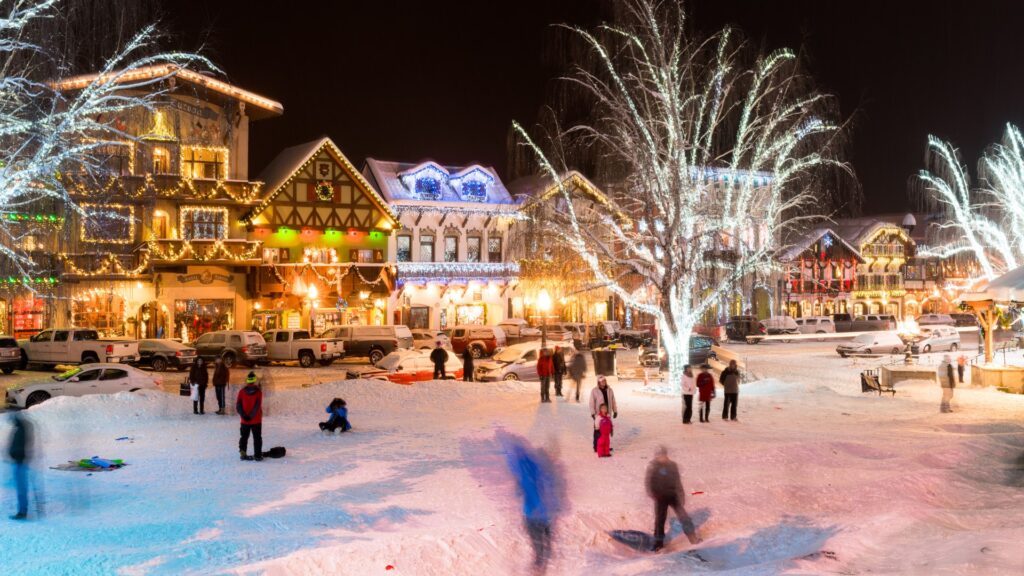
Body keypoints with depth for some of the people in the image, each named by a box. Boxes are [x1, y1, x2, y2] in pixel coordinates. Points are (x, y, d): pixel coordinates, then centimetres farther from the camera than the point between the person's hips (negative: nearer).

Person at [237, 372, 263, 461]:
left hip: (244, 420, 2)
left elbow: (238, 406, -7)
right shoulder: (258, 391, -11)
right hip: (256, 420, -2)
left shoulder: (242, 391, -4)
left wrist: (243, 415, -8)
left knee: (244, 437, 16)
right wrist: (251, 416, -13)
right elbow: (257, 406, -17)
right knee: (257, 437, 8)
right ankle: (258, 455, 8)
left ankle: (242, 453, 12)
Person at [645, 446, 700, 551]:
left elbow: (678, 481, 11)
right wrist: (651, 493, -18)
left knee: (683, 515, -4)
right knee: (660, 519, 3)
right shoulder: (653, 467, -4)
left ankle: (693, 537, 5)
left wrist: (681, 494, 8)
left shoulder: (672, 465, 4)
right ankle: (659, 542, 16)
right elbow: (648, 482, -4)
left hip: (673, 495, 2)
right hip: (660, 497, -2)